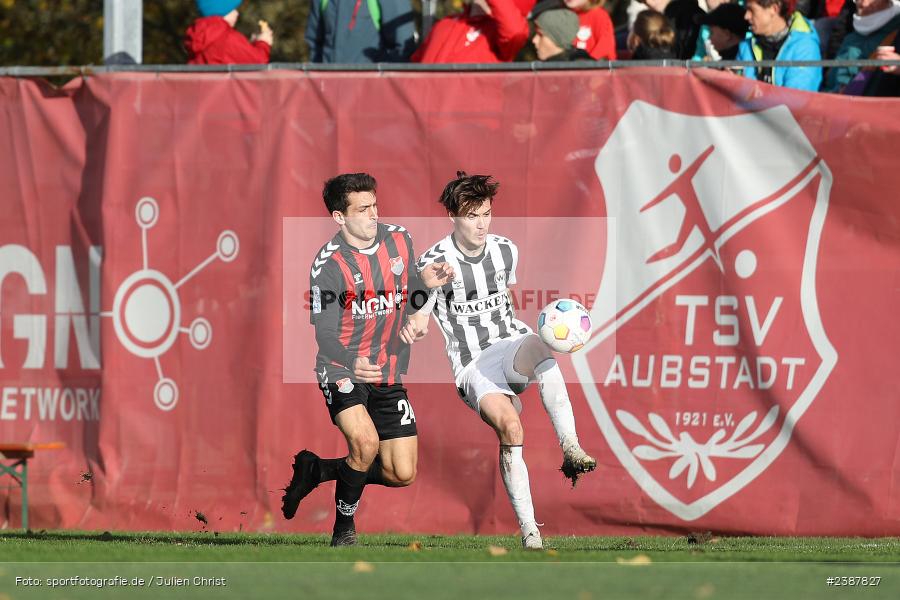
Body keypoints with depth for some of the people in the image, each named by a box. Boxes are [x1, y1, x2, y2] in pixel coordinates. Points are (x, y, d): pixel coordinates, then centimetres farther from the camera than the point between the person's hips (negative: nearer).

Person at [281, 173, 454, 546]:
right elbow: (324, 335, -22)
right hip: (342, 370, -6)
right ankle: (344, 528, -9)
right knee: (365, 440, -31)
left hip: (388, 375, 6)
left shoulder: (399, 240, 1)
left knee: (402, 474, 0)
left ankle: (316, 470, 24)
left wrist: (425, 282, -5)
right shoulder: (328, 264, -17)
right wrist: (351, 364, -42)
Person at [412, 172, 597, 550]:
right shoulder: (435, 263, -5)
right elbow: (416, 323, -2)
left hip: (513, 345, 3)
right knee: (509, 426, -29)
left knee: (539, 347, -36)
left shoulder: (506, 251, 9)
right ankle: (529, 532, -25)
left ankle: (571, 449, -45)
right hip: (473, 366, -3)